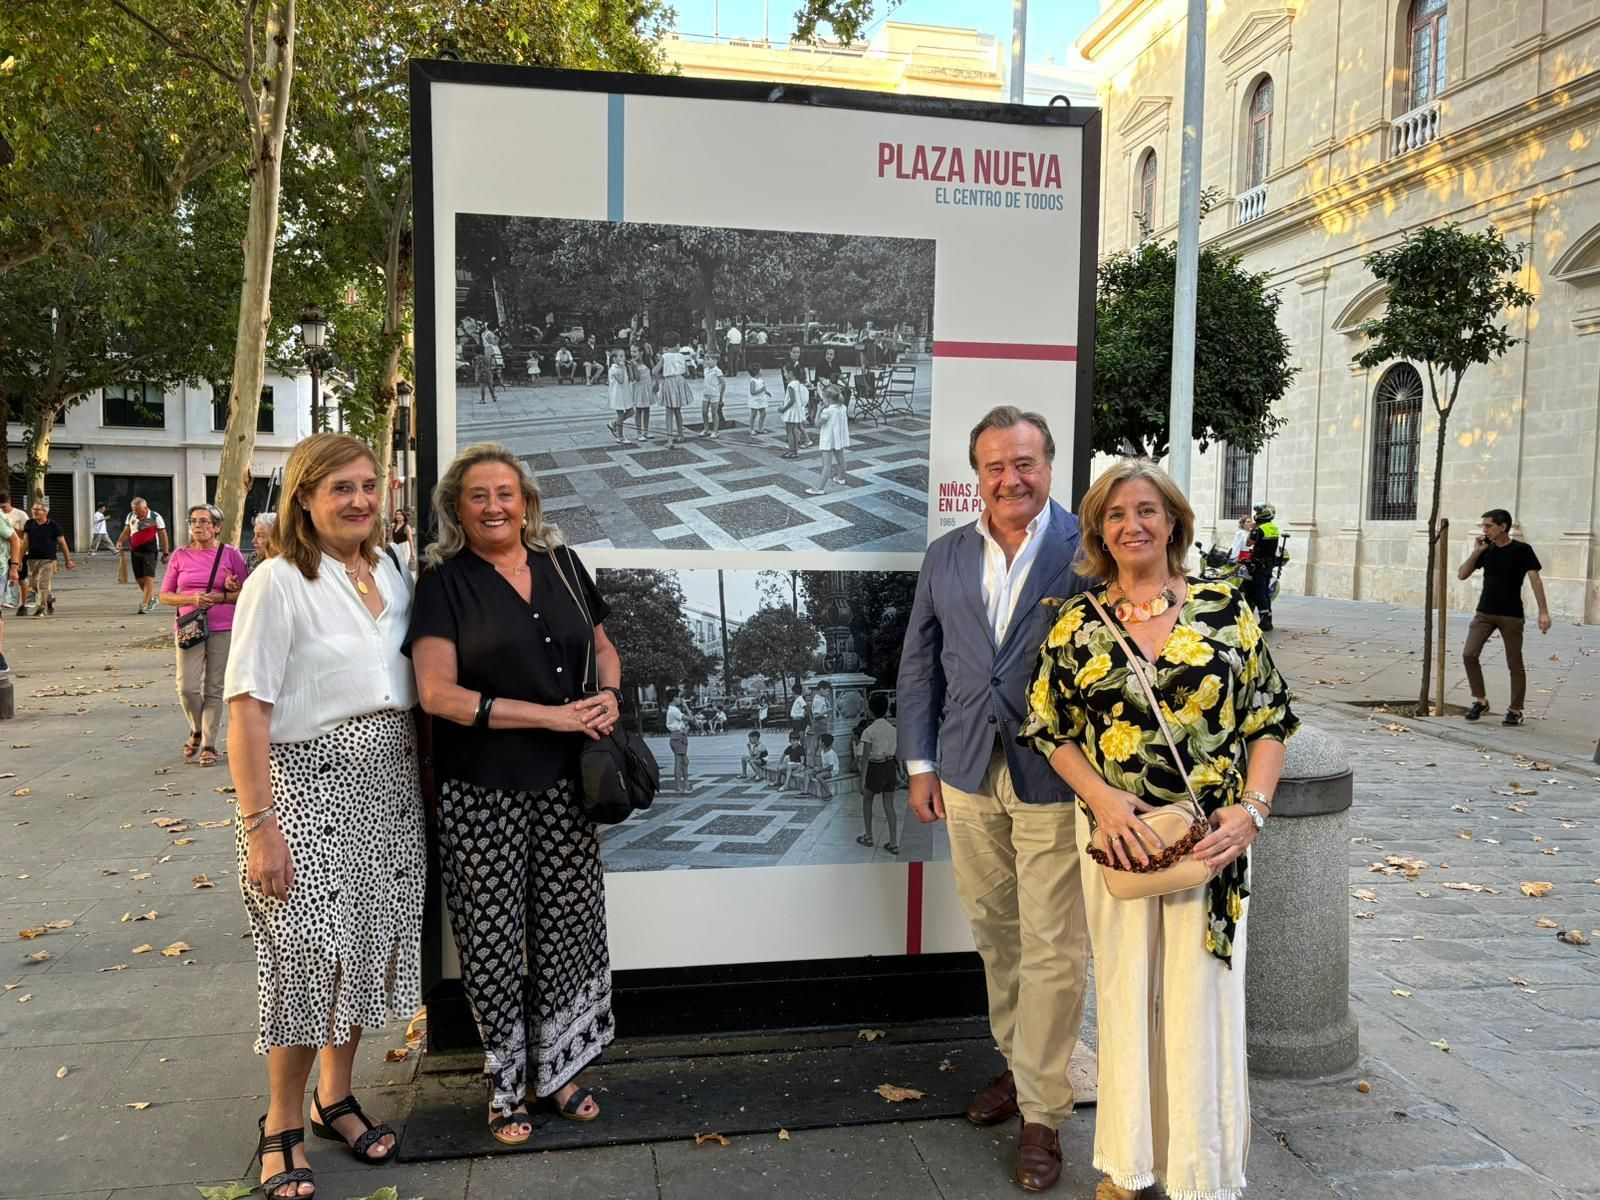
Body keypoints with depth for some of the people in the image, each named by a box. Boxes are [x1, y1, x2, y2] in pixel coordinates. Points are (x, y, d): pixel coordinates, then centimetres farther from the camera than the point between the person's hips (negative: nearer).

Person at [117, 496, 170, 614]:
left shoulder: (155, 517, -5)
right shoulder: (130, 516, 8)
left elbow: (163, 535, -1)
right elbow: (126, 532, 18)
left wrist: (165, 553, -2)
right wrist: (120, 541, -3)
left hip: (150, 551, -5)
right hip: (135, 551, 5)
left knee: (148, 578, -10)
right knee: (139, 578, 10)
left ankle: (145, 604, -7)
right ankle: (152, 598, 30)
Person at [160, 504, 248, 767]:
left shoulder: (230, 554, 1)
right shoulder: (180, 555, 6)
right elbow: (165, 595, 9)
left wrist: (220, 597, -13)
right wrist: (191, 599, -10)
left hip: (223, 629, -1)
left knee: (214, 689, 2)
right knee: (187, 687, -6)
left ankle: (208, 745, 11)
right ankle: (197, 731, 22)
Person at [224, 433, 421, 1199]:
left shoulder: (391, 573, 6)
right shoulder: (278, 583, -12)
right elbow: (247, 709, -14)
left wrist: (424, 773, 10)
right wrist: (259, 825, -17)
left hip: (390, 783, 6)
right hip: (310, 783, -6)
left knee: (369, 943, 13)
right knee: (311, 955, -1)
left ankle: (335, 1098, 32)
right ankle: (283, 1128, 20)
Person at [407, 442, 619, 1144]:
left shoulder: (562, 565, 7)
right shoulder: (444, 580, -6)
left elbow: (602, 645, 19)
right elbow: (437, 691, -14)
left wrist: (609, 693, -4)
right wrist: (553, 715, -17)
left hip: (564, 784, 4)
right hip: (483, 792, -4)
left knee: (570, 925, 10)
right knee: (495, 936, 7)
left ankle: (556, 1070, 30)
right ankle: (506, 1085, 27)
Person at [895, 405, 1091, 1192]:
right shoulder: (945, 557, 7)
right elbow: (919, 664, 11)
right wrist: (920, 763, 8)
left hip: (1056, 779, -4)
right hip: (969, 777, 4)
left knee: (1051, 950, 2)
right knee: (994, 935, 16)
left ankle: (1042, 1113, 17)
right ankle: (1017, 1062, 36)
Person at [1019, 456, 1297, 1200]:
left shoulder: (1225, 609, 0)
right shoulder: (1077, 625, 1)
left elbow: (1268, 718, 2)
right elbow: (1049, 729, 3)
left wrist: (1252, 809, -10)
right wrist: (1101, 798, -12)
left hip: (1212, 838, -1)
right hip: (1117, 834, 1)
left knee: (1203, 997, 7)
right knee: (1124, 991, 12)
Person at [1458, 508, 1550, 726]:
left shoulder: (1522, 550, -6)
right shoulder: (1486, 550, 6)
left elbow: (1535, 580, -9)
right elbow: (1461, 575, 6)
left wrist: (1543, 612, -17)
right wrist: (1476, 552, -6)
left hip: (1512, 616, -4)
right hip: (1484, 613, 4)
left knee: (1515, 664, 3)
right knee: (1469, 654, -9)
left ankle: (1515, 710, 13)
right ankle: (1480, 700, 6)